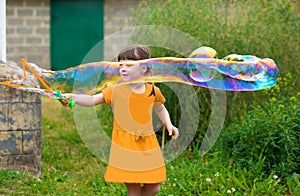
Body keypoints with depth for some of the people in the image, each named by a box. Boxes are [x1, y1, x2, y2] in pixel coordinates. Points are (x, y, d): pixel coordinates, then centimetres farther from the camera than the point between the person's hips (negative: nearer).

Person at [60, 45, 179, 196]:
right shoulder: (116, 91, -4)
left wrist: (168, 124, 8)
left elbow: (161, 109, 23)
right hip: (125, 146, -3)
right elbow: (93, 100, -12)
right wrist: (72, 97, -27)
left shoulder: (153, 91, 4)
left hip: (148, 146, 3)